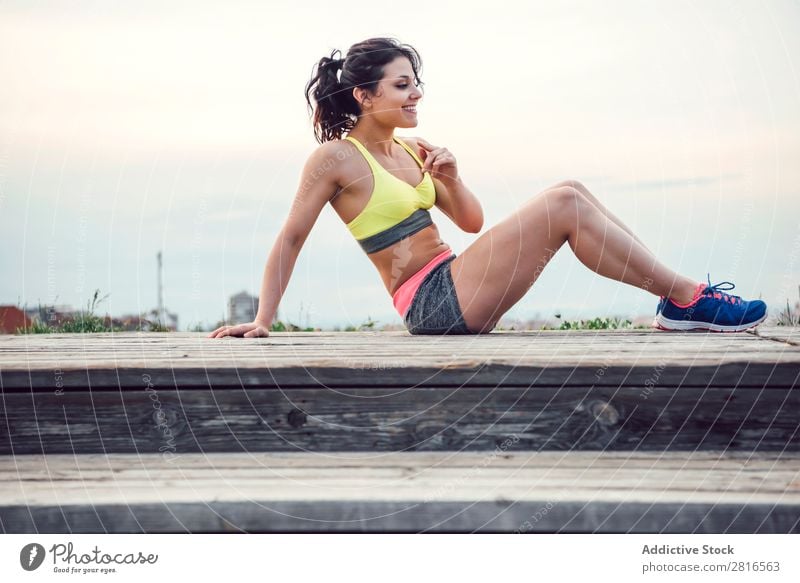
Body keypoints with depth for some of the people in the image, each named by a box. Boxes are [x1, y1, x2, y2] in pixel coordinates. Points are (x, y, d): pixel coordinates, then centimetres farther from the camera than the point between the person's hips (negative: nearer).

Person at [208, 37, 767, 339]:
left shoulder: (410, 148, 15)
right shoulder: (336, 158, -7)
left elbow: (472, 221, 17)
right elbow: (290, 240, -5)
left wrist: (450, 178, -2)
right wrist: (263, 320, -7)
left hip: (457, 287, 8)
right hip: (432, 302, -8)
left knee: (570, 191, -4)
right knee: (564, 205, -18)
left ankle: (678, 299, -6)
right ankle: (687, 299, -13)